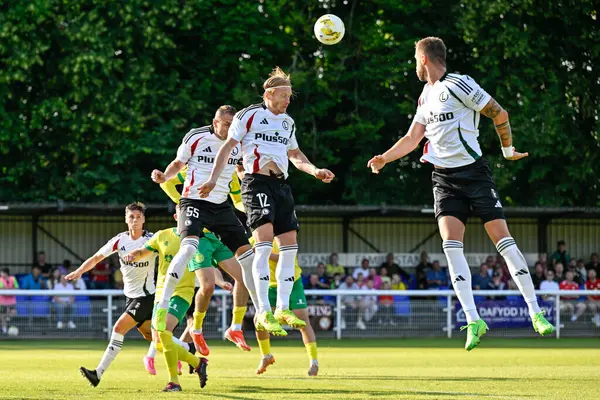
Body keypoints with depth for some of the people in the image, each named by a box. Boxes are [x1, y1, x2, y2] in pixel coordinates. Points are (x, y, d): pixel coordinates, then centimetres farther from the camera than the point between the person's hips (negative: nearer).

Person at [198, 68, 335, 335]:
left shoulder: (287, 122, 20)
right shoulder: (249, 115, 0)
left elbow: (295, 155, 31)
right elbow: (227, 147, -1)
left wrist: (315, 171, 16)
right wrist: (213, 179, -8)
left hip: (281, 184, 8)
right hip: (257, 181, -8)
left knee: (290, 245, 3)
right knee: (264, 240, -21)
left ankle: (283, 309, 10)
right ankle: (264, 312, -25)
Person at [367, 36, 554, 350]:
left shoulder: (458, 85, -9)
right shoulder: (426, 95, 15)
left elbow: (499, 114, -5)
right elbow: (412, 138, 21)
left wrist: (508, 150, 4)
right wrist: (385, 158, 10)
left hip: (473, 170, -6)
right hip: (444, 179, 6)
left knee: (502, 239, -7)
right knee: (451, 243, -12)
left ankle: (535, 312, -2)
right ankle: (474, 321, -14)